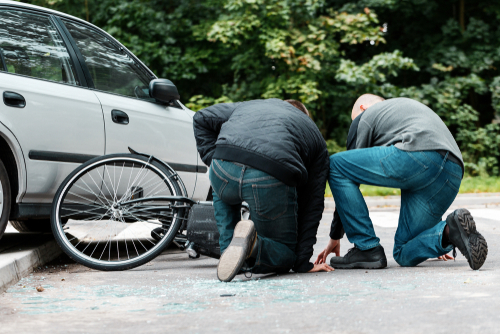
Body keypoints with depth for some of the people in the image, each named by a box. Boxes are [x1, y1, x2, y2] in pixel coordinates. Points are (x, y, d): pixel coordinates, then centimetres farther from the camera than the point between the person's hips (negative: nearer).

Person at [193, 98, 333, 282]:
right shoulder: (316, 137, 32)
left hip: (224, 170, 3)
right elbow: (312, 204, 27)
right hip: (272, 180, -2)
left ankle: (228, 252, 21)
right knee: (284, 255, 21)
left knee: (223, 196, 43)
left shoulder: (249, 105, 39)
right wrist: (302, 263, 27)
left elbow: (202, 118, 29)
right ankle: (253, 246, -12)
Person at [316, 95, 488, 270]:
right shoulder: (412, 106, 41)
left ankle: (368, 248, 2)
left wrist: (335, 236, 26)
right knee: (404, 255, 16)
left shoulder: (364, 117, 21)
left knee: (335, 164, 8)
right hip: (453, 178, 8)